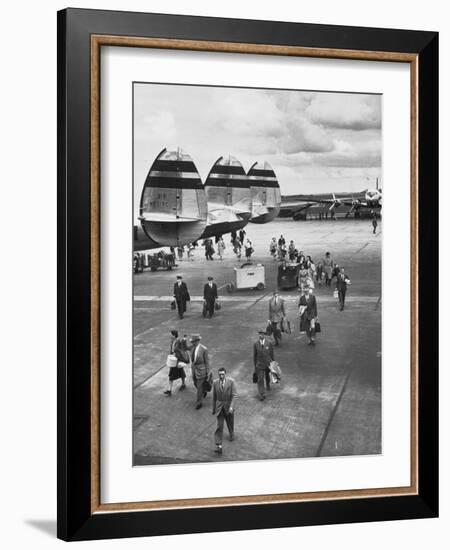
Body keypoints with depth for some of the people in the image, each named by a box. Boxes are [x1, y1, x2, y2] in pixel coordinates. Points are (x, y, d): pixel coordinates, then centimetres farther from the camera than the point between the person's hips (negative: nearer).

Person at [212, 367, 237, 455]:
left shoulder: (231, 381, -14)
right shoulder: (215, 383, -6)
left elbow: (234, 395, -16)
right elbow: (214, 396, 4)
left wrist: (231, 406, -26)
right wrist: (213, 408, 11)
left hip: (228, 406, 0)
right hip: (219, 407, 0)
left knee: (230, 423, 21)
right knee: (219, 425, -7)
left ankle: (231, 433, 54)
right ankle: (219, 446, -11)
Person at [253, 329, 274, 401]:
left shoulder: (269, 343, -12)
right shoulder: (256, 344, -12)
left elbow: (272, 354, -1)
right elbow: (254, 355, -2)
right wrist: (255, 366, 2)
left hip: (268, 363, 2)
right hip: (260, 364, -2)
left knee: (267, 375, 25)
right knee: (260, 379, -9)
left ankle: (268, 384, 57)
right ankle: (262, 394, -8)